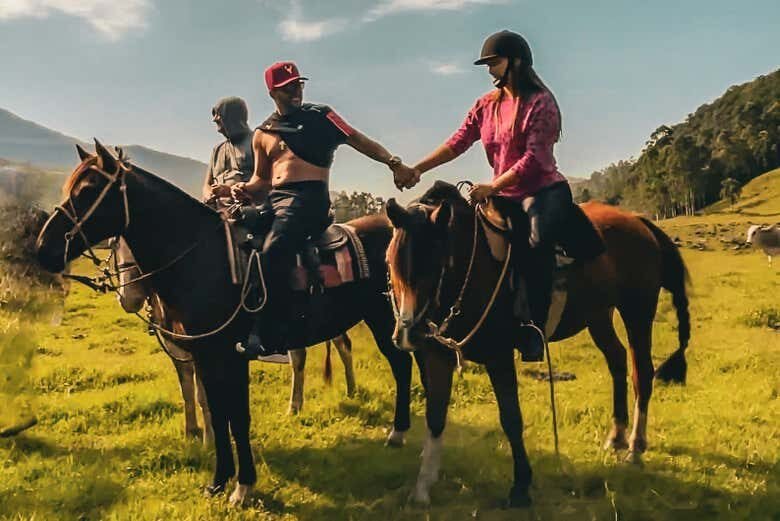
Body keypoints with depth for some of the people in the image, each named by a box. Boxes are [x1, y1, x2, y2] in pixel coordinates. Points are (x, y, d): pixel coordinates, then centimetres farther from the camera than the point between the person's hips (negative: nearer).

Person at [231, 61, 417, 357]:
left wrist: (394, 163, -9)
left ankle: (271, 337, -31)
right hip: (274, 200, 7)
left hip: (308, 197, -7)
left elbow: (358, 141, 4)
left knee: (272, 251, -30)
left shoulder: (320, 116, 10)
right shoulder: (263, 134, 20)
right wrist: (245, 188, 2)